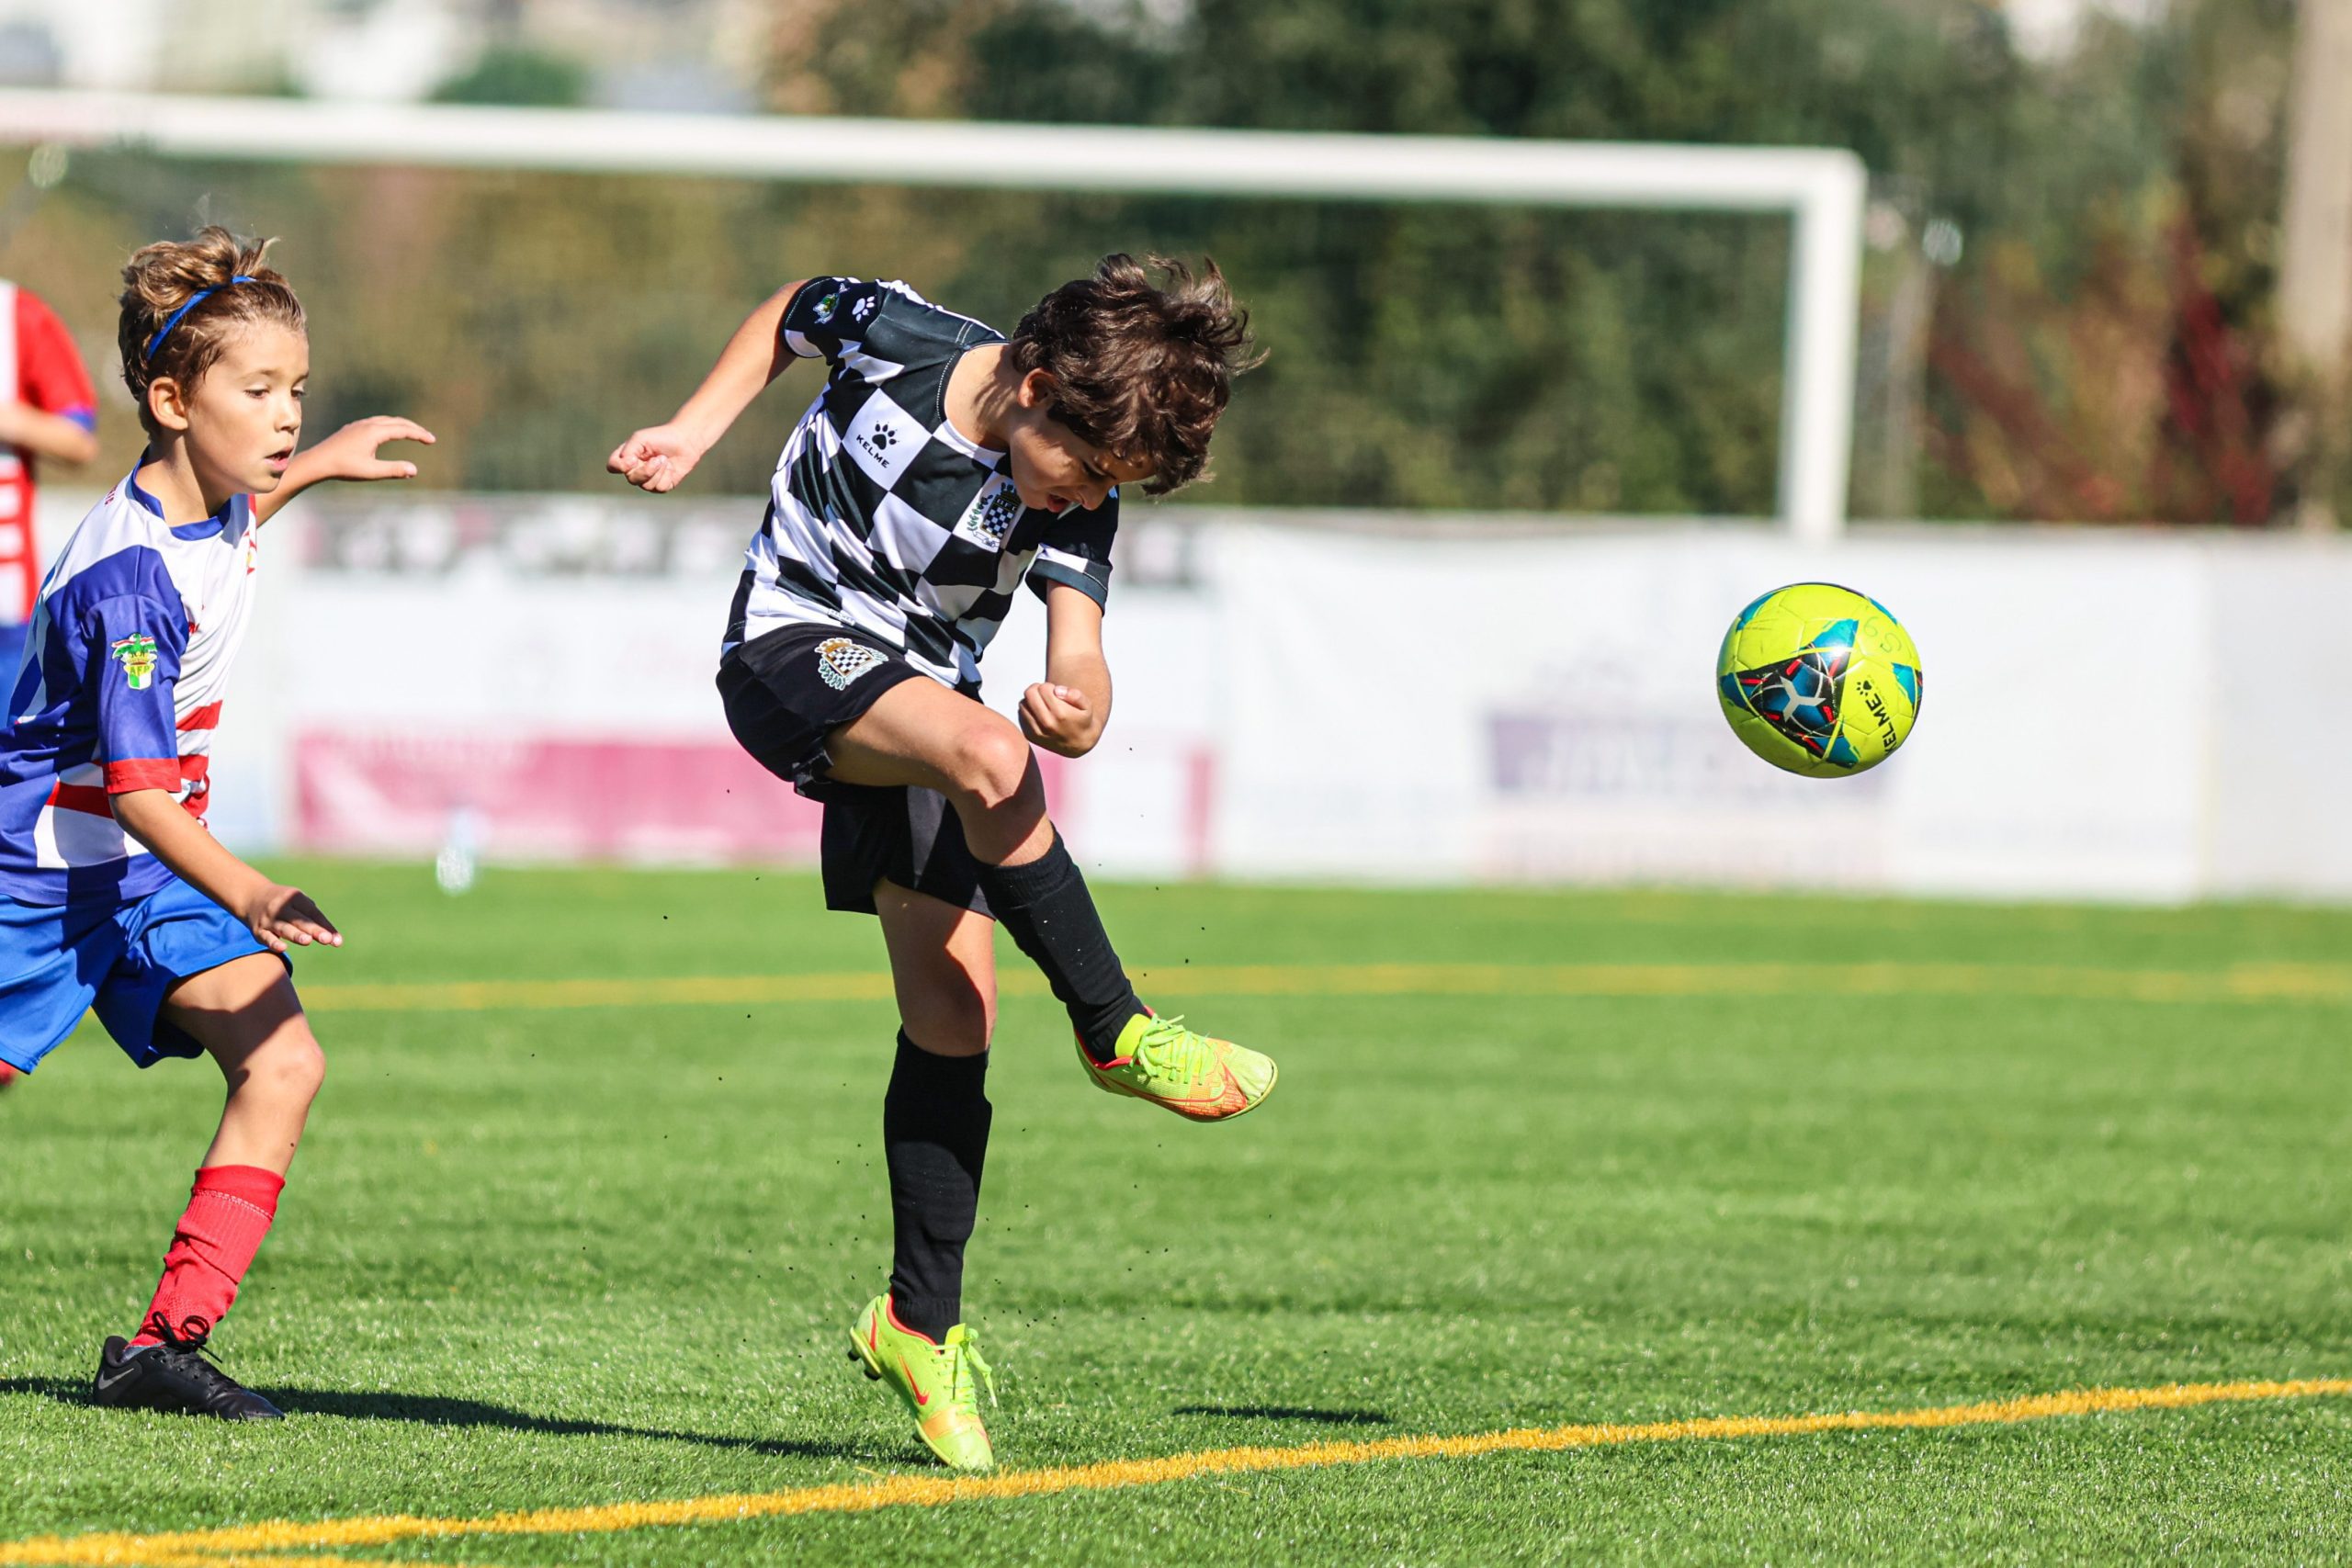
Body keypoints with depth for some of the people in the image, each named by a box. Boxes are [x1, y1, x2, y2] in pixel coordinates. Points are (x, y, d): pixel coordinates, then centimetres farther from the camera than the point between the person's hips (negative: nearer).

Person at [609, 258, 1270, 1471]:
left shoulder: (1077, 503, -11)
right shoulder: (898, 341, -16)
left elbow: (1079, 659, -23)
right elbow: (788, 316, 6)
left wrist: (1076, 709, -45)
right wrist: (696, 430, -1)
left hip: (917, 696, 4)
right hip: (792, 646, -4)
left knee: (953, 1015, -3)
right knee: (992, 760, -33)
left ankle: (921, 1323, 8)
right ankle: (1116, 1037, -20)